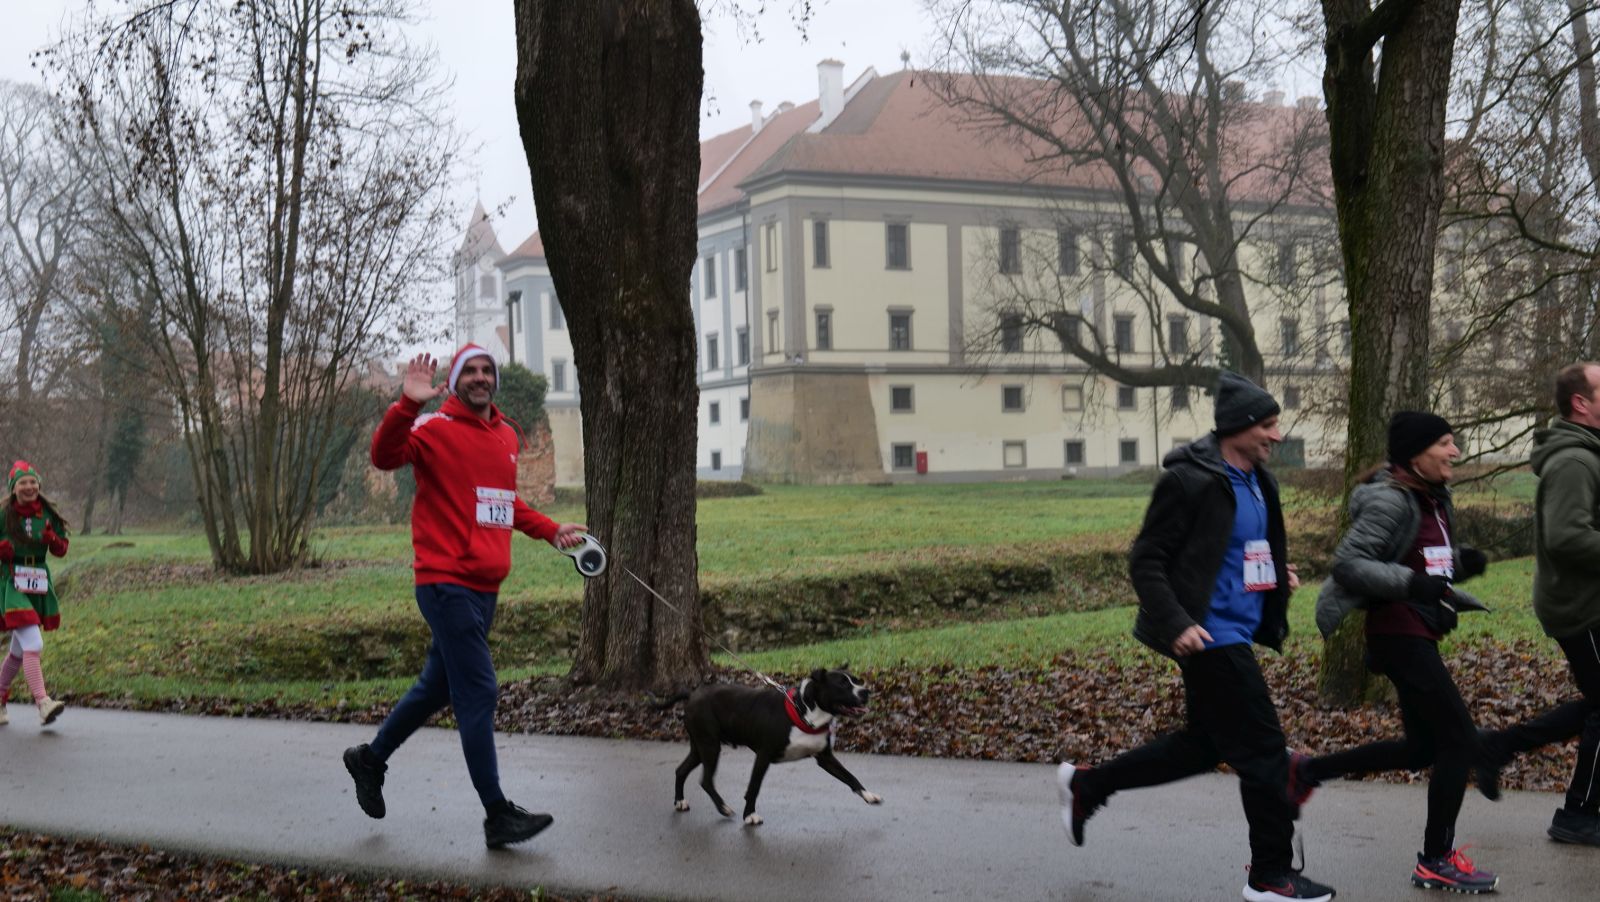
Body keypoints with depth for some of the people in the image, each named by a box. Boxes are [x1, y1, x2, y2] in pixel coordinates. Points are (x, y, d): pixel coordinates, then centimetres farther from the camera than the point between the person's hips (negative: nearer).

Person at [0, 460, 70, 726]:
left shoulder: (48, 514, 6)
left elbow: (61, 551, 9)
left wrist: (52, 539, -12)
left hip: (39, 585, 5)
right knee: (33, 646, -19)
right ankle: (43, 704, -25)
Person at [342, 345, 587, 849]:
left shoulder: (506, 436, 15)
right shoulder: (435, 430, -8)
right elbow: (385, 456, -26)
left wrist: (550, 531, 22)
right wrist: (408, 405, -37)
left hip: (484, 588, 8)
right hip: (447, 584, -8)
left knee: (439, 687, 19)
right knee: (479, 694, -8)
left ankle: (371, 759, 39)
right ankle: (497, 816, -3)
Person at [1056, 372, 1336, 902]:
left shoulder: (1255, 482, 11)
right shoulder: (1190, 481, -17)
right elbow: (1145, 561, -15)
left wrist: (1275, 573, 8)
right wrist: (1175, 624, -24)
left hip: (1237, 634, 10)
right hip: (1210, 636, -10)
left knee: (1204, 744, 18)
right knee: (1263, 751, -4)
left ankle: (1085, 786, 30)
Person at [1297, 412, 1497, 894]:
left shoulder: (1435, 499, 11)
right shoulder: (1390, 501, -16)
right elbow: (1348, 564, -20)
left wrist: (1462, 562, 1)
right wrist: (1410, 582, -29)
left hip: (1418, 632, 10)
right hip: (1399, 632, -10)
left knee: (1423, 747, 15)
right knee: (1460, 740, -6)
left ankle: (1307, 771, 26)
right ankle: (1436, 861, 6)